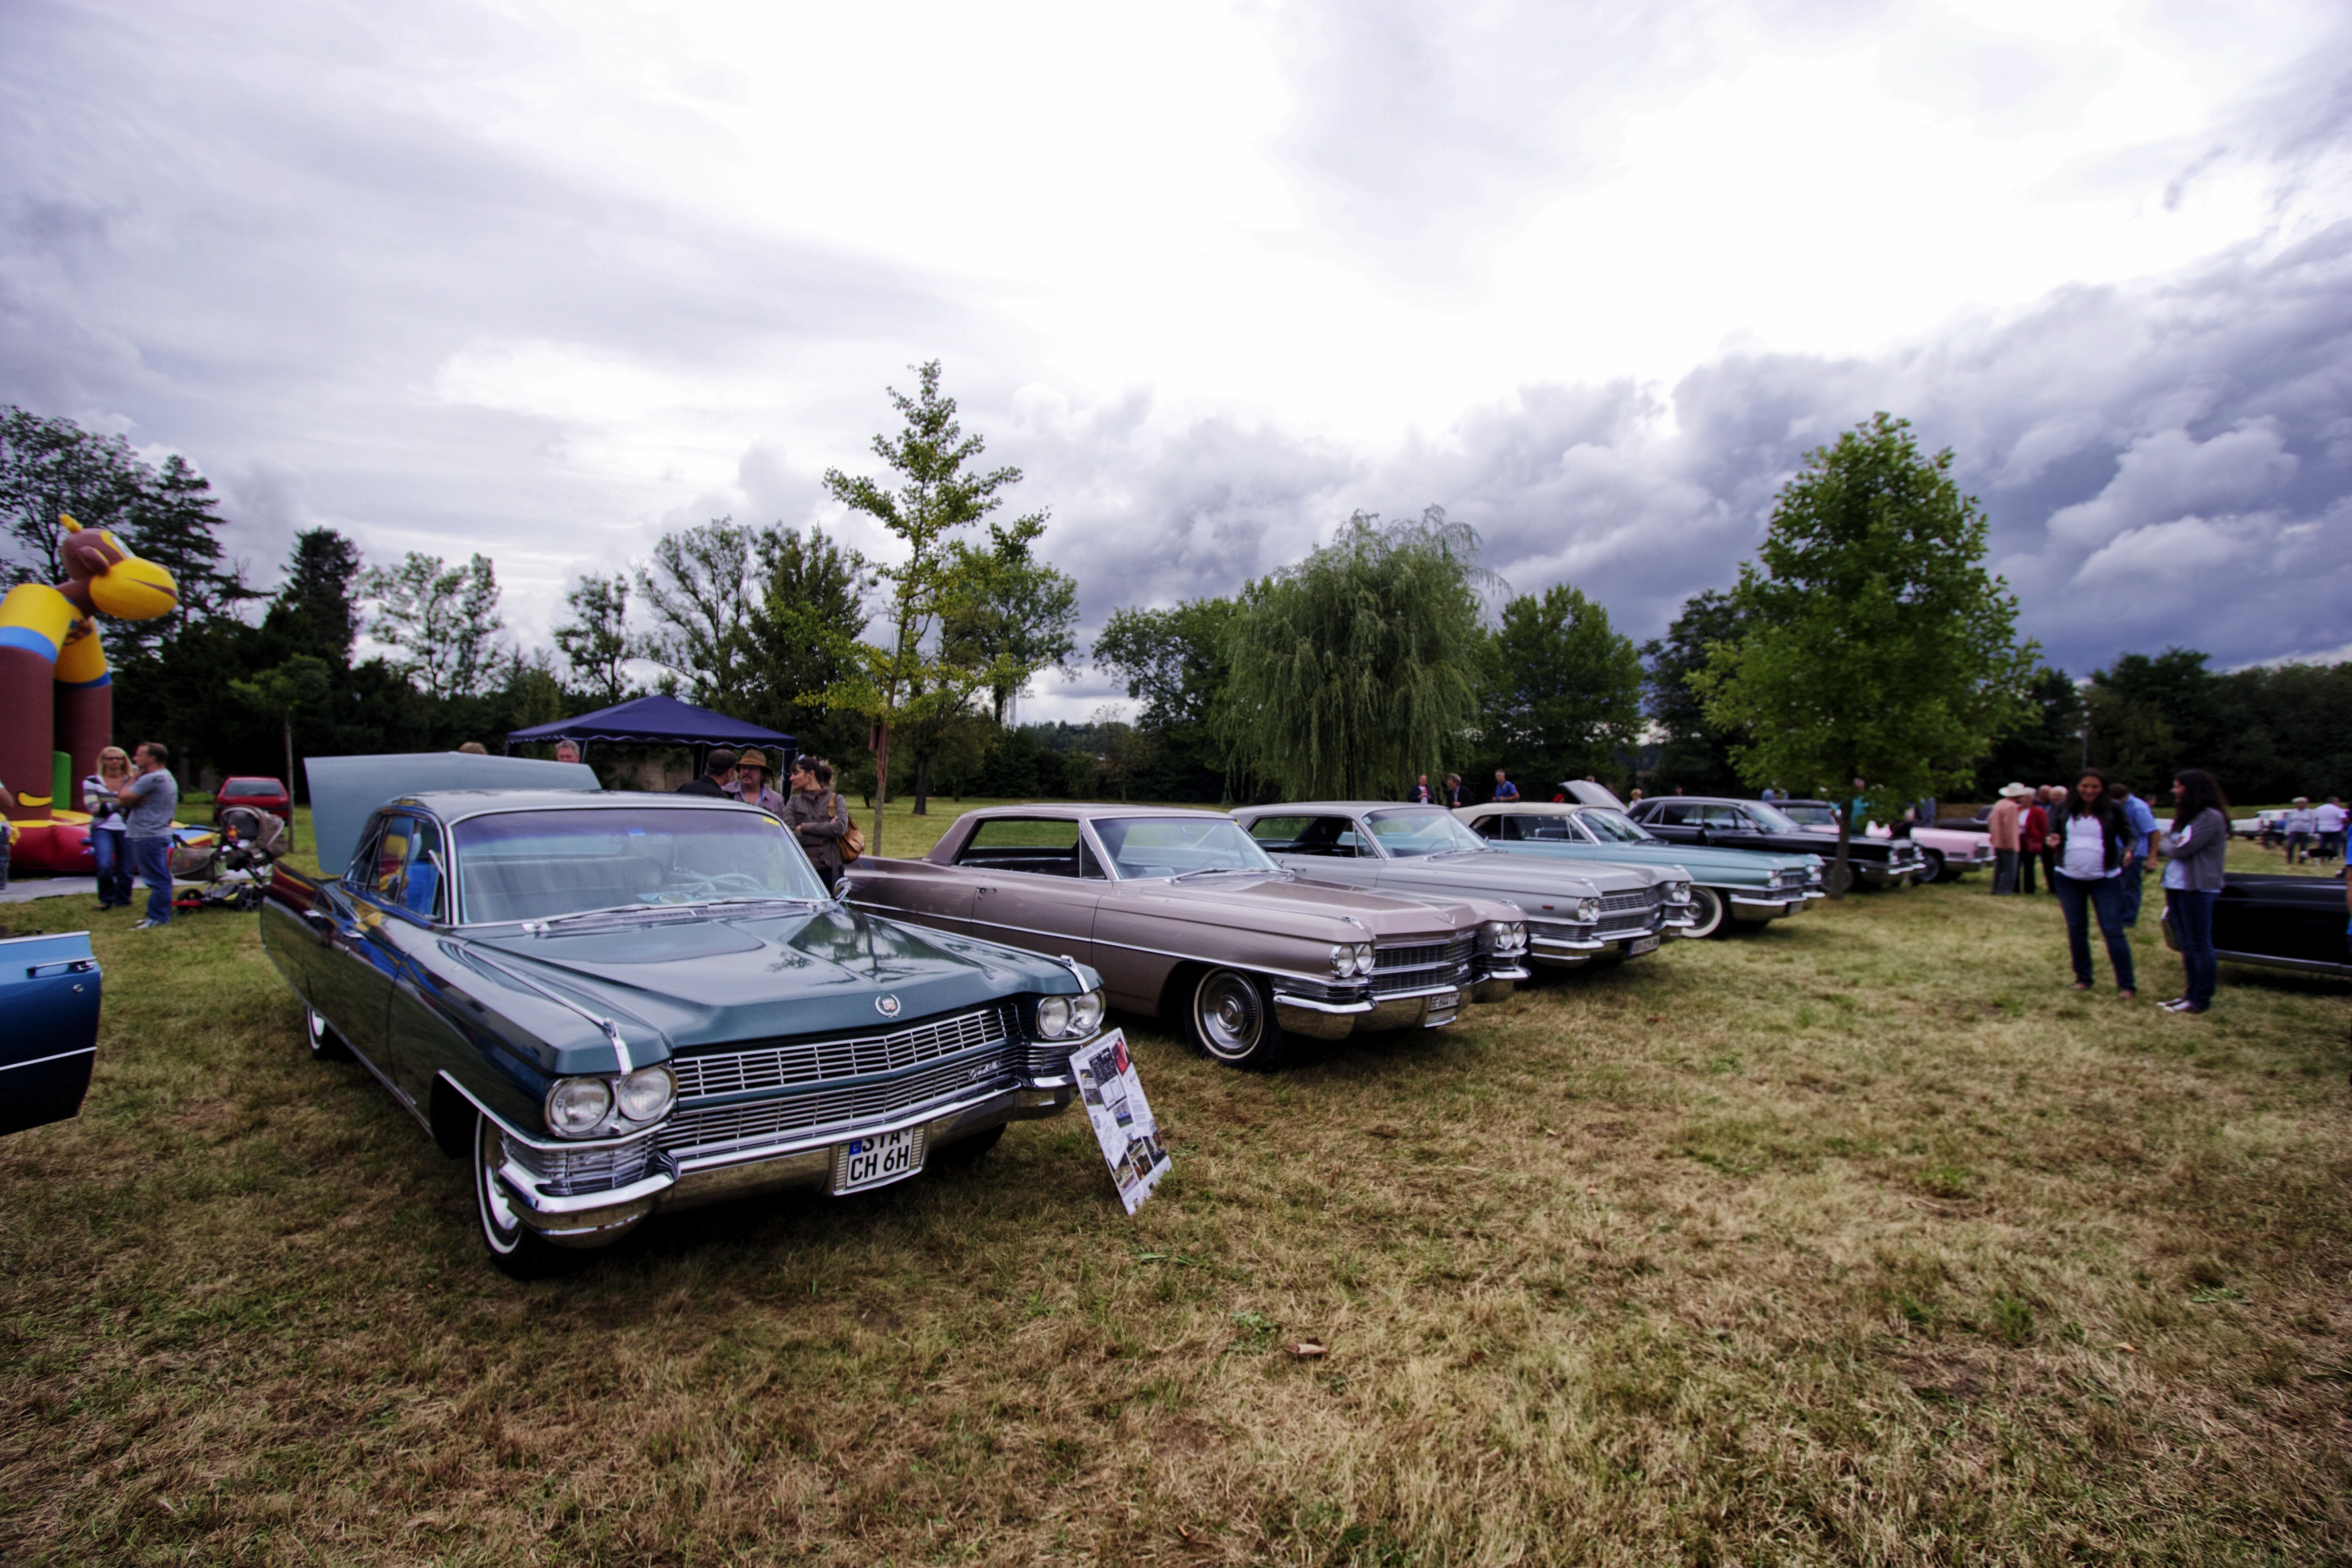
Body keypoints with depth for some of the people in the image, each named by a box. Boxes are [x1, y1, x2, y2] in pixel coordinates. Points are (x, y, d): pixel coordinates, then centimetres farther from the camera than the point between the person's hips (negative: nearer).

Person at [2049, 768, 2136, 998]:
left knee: (2113, 931, -4)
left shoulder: (2113, 808, -3)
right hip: (2068, 879, 2)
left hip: (2105, 880, -2)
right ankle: (2082, 979, 22)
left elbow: (2128, 834, 0)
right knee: (2076, 930, 10)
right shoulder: (2064, 808, 2)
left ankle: (2127, 985, 2)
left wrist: (2128, 849, -21)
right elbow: (2052, 831, 10)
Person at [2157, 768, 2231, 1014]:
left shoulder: (2210, 818, -14)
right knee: (2186, 944, 13)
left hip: (2197, 890, -9)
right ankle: (2191, 992, 20)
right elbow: (2174, 848, 16)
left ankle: (2201, 999, 3)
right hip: (2177, 888, 9)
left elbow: (2182, 850, -18)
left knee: (2199, 944, -3)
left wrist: (2163, 841, 0)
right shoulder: (2187, 816, 16)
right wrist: (2167, 843, -3)